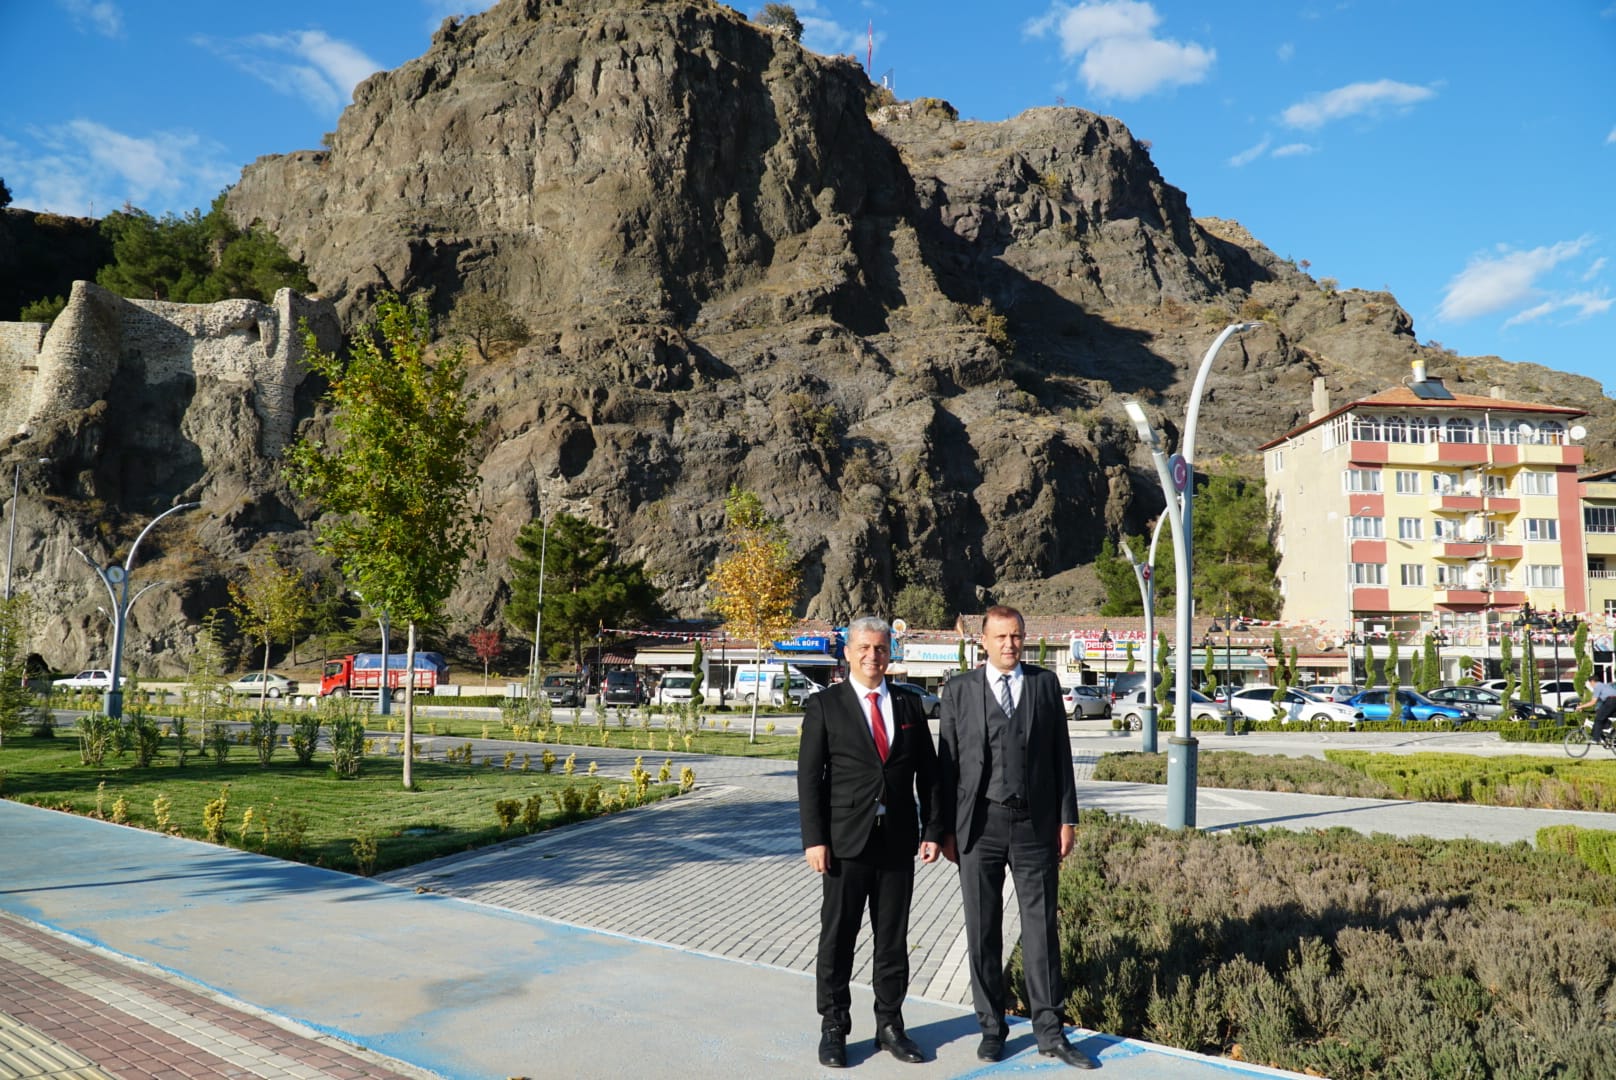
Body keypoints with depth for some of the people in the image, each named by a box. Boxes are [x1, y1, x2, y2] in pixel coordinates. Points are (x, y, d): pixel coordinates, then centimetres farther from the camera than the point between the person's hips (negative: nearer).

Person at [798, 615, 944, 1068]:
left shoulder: (909, 704, 8)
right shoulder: (823, 706, -2)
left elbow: (928, 772, 10)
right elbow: (809, 777, -5)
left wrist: (932, 829, 3)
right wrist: (813, 839, -11)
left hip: (897, 842, 3)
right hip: (845, 842, -3)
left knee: (893, 940, 11)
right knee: (837, 939, 6)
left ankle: (890, 1025, 25)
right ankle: (833, 1029, 20)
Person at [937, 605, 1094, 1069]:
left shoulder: (1045, 683, 5)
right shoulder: (959, 690, 1)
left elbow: (1060, 754, 6)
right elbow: (948, 762, 1)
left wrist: (1067, 818, 2)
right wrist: (947, 829, -1)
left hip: (1035, 824, 1)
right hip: (980, 825, -1)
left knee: (1041, 927, 6)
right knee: (983, 930, 8)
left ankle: (1049, 1031, 17)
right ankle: (991, 1026, 23)